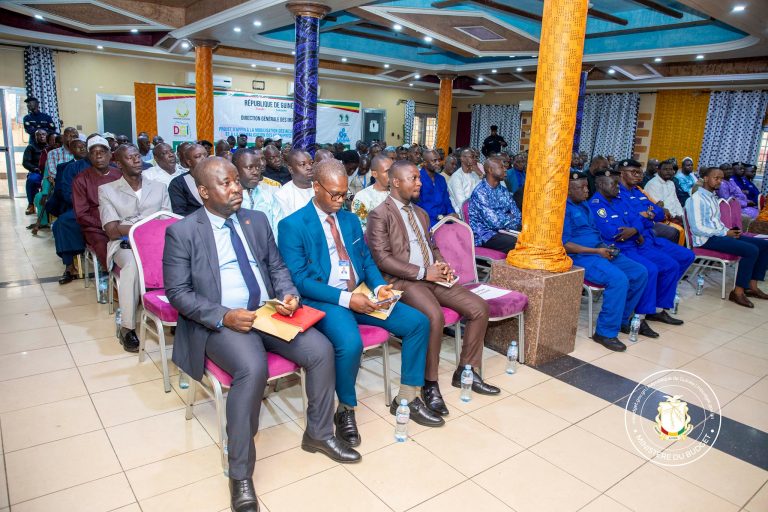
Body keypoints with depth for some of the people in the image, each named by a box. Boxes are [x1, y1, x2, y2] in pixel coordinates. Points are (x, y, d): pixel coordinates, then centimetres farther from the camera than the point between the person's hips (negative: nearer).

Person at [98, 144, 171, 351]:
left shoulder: (159, 188, 15)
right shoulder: (106, 190, 9)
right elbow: (113, 231, -3)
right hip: (125, 247, -1)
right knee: (133, 264, -36)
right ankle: (127, 326, -24)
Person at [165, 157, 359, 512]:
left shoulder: (257, 220, 12)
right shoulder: (182, 232, -2)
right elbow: (178, 292, -6)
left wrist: (289, 295, -6)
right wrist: (224, 316, -20)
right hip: (222, 321, -4)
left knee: (321, 350, -16)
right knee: (253, 368, -33)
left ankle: (318, 434, 9)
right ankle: (240, 474, -13)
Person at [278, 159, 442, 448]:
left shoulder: (350, 219, 15)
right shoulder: (293, 225, -6)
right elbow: (298, 279, -13)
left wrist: (379, 286, -5)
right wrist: (346, 298, -22)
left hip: (361, 294, 7)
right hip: (324, 300, -6)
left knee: (418, 323, -7)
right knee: (350, 344, -35)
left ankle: (407, 398, 10)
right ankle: (346, 410, -5)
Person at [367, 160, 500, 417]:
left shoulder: (421, 213, 21)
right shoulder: (380, 215, -6)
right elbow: (382, 259, -14)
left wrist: (441, 264, 1)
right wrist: (422, 272, -18)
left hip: (433, 277, 8)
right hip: (403, 280, -8)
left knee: (479, 307, -6)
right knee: (434, 315, -35)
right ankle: (429, 384, -16)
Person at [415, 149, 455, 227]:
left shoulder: (441, 179, 16)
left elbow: (446, 201, 18)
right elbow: (418, 205, -12)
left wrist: (452, 213, -4)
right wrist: (440, 217, -16)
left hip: (444, 219, 7)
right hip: (428, 221, -7)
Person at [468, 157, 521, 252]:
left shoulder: (503, 190, 11)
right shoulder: (480, 192, -14)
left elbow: (517, 215, 10)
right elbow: (494, 222, -19)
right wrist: (510, 219, -1)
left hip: (501, 231, 7)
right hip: (484, 235, -7)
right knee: (517, 243, -28)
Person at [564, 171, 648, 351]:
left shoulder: (584, 205, 20)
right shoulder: (564, 209, -10)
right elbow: (565, 245, -18)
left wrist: (605, 247, 5)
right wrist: (597, 251, -17)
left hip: (599, 252, 10)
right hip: (580, 257, -10)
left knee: (640, 273, 1)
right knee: (618, 279, -29)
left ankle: (622, 318, 14)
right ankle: (605, 332, -17)